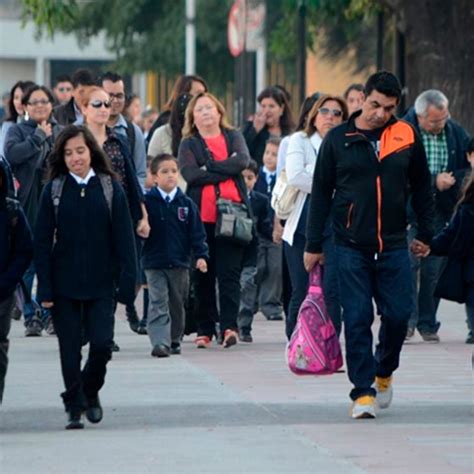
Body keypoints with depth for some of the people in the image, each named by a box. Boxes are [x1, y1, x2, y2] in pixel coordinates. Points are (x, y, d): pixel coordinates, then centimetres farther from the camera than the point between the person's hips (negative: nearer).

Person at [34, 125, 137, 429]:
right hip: (64, 284, 0)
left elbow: (124, 238, 0)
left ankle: (91, 391, 22)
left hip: (101, 283, 0)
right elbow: (43, 241, 0)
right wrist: (45, 288, -6)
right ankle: (74, 407, 15)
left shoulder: (110, 188, 0)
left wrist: (127, 282, -6)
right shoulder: (54, 190, 0)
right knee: (70, 348, 3)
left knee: (102, 344, -5)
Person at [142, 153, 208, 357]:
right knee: (158, 304, -11)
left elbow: (196, 232, 5)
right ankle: (160, 342, -18)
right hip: (154, 263, -3)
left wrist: (201, 255, -4)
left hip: (180, 264, 3)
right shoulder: (147, 202, -3)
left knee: (177, 304, 13)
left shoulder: (186, 204, 4)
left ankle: (174, 340, 27)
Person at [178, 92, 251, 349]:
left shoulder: (233, 137, 14)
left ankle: (228, 325, -12)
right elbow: (189, 173, -9)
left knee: (230, 272, -8)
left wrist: (209, 168, -9)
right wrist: (226, 169, -8)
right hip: (201, 216, 0)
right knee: (203, 274, 2)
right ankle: (205, 329, 8)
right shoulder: (189, 144, 10)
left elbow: (243, 161, -6)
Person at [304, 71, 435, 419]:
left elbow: (422, 189, 13)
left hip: (394, 246, 1)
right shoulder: (338, 140, 0)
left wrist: (426, 234, 13)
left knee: (398, 314, 0)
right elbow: (321, 194, 5)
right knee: (357, 320, -4)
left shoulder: (407, 138, 3)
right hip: (351, 247, -1)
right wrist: (314, 245, 5)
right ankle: (363, 391, 1)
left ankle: (384, 371, 26)